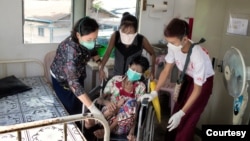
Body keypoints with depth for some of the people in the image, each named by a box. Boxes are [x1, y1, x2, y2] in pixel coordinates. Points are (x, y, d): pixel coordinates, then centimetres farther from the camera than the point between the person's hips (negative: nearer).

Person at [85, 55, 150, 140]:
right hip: (107, 117, -1)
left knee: (131, 103, -27)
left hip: (123, 126, 1)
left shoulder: (140, 87, -1)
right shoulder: (115, 80, 0)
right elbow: (100, 99, -1)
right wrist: (107, 102, -25)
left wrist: (131, 132, -15)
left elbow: (136, 111, -4)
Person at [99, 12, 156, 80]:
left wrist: (152, 71, -8)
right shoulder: (115, 36, -18)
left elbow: (152, 54, -3)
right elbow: (107, 53, -8)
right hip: (117, 76, 2)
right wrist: (101, 69, -19)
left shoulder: (142, 40, -20)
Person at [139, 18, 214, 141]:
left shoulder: (198, 56, -39)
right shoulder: (174, 47, -25)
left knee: (187, 120, -1)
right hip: (188, 78, 5)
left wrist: (181, 113, -29)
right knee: (176, 112, 15)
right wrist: (154, 92, -20)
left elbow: (197, 90, -28)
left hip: (203, 82, -5)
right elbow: (166, 71, -11)